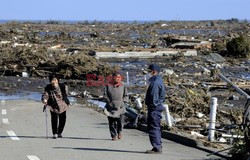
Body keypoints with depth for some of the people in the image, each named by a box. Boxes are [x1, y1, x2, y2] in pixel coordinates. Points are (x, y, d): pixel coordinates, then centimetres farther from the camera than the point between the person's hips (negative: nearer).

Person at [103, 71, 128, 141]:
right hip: (111, 107, 0)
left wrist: (123, 101, -2)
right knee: (112, 122, 0)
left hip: (120, 107, 0)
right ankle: (114, 135, 10)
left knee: (120, 121, -2)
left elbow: (126, 95, 13)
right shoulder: (108, 85, 4)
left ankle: (119, 132, 25)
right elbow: (105, 95, 5)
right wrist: (109, 101, -6)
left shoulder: (122, 85, 7)